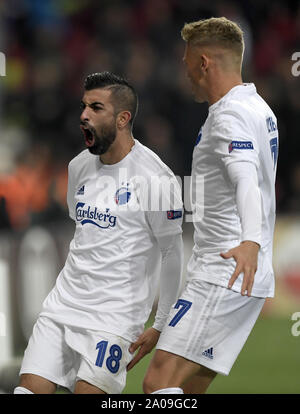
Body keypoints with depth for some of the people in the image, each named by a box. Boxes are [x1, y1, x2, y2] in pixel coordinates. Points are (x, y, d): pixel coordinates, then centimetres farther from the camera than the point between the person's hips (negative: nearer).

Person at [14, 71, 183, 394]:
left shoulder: (154, 176, -12)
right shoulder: (79, 166, 10)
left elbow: (172, 253, -7)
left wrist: (160, 326, -6)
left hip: (116, 313, -6)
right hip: (63, 304, 7)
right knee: (29, 390, -6)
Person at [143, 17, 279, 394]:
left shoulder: (231, 113, -13)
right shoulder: (258, 109, 19)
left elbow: (247, 181, -31)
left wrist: (250, 242, -48)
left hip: (224, 275, -10)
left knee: (160, 382, -17)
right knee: (185, 390, 10)